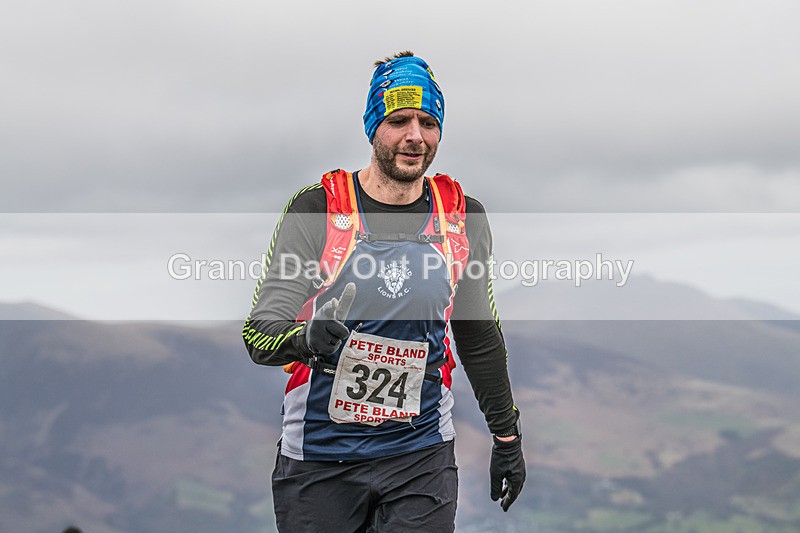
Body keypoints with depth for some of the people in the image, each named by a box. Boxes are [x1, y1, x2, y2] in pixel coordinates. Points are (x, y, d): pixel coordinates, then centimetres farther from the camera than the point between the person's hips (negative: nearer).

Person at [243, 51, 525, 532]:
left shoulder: (463, 219, 3)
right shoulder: (315, 209, -7)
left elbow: (480, 339, 16)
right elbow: (260, 332, -11)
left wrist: (507, 438, 20)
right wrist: (305, 339, -33)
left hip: (422, 457, 2)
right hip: (319, 458, -1)